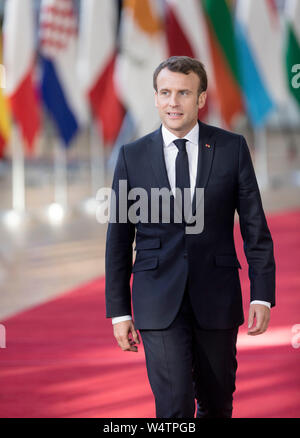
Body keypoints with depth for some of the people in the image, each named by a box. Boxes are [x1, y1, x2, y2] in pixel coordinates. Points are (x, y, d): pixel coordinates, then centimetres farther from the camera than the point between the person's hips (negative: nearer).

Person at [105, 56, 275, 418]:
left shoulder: (232, 148, 1)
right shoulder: (133, 156, 1)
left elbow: (255, 226, 1)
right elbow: (119, 239, 4)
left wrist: (262, 295, -6)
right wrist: (118, 311, 1)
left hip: (217, 299, 1)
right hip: (159, 303, -1)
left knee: (217, 402, 13)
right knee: (174, 405, -10)